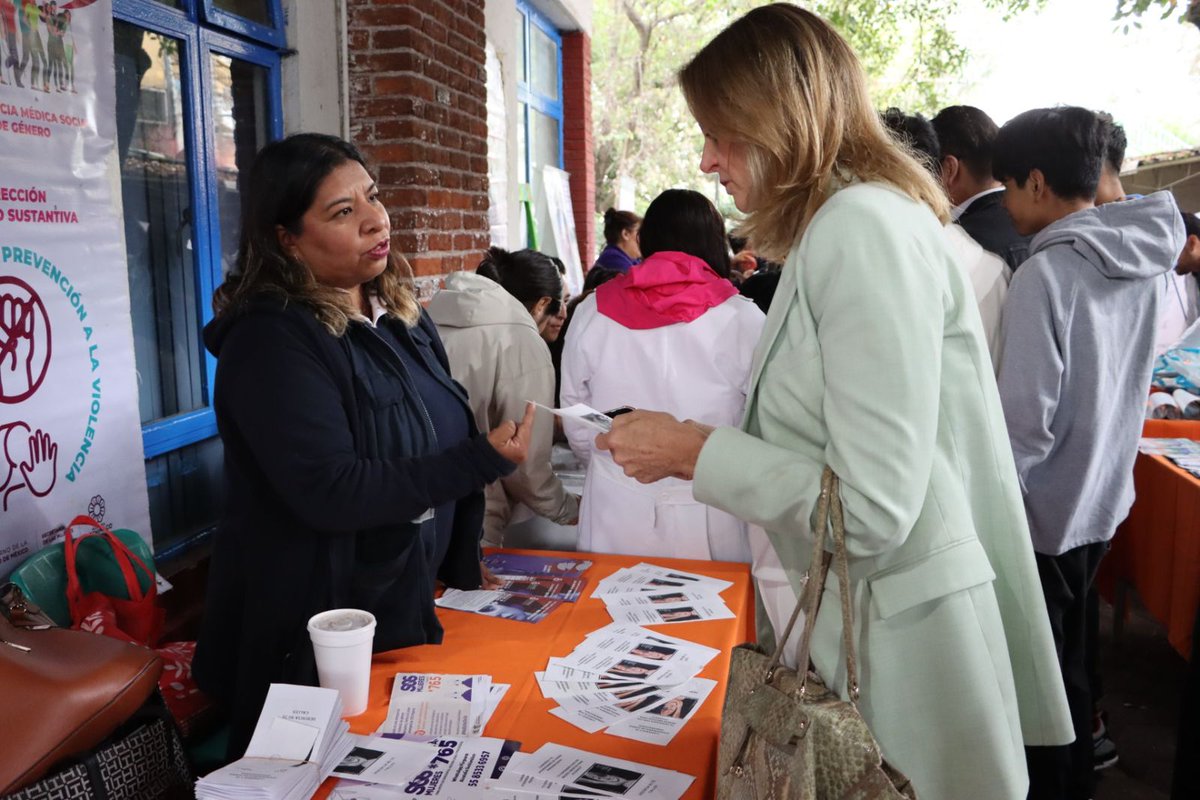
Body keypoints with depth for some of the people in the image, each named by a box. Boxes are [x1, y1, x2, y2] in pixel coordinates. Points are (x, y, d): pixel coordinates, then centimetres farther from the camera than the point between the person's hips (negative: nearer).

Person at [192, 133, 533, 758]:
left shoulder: (401, 318, 5)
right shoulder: (270, 343, -19)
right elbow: (330, 494, -28)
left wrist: (463, 575, 10)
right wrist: (484, 461, -26)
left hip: (412, 617, 7)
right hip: (312, 646, -7)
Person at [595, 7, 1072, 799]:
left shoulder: (864, 226, -18)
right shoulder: (837, 226, 11)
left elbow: (873, 507, -23)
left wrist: (692, 452, -14)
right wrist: (693, 440, 8)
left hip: (891, 639, -9)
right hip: (839, 625, 9)